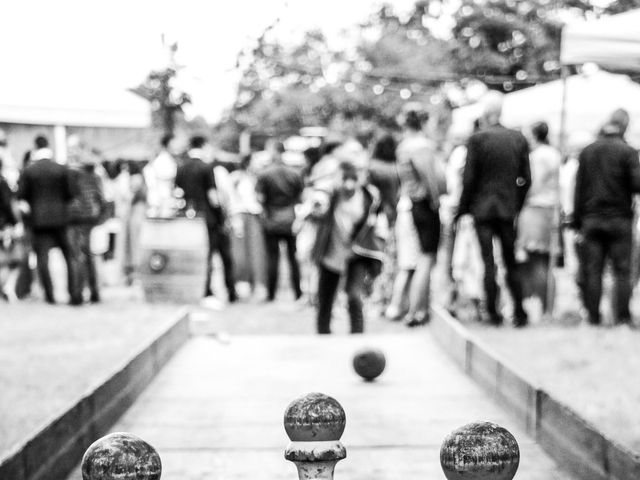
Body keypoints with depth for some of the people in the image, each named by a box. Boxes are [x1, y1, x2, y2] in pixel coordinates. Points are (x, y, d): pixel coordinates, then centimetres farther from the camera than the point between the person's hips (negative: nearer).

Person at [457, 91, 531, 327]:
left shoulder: (476, 140, -9)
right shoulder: (518, 139, 2)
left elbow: (469, 178, -9)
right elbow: (525, 178, 5)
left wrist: (463, 208, 2)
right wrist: (517, 205, 15)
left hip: (482, 208, -3)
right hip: (508, 209, 3)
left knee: (488, 263, 0)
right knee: (511, 263, 11)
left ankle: (493, 312, 0)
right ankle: (519, 313, 9)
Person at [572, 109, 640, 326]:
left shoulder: (587, 151, 6)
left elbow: (579, 189, 7)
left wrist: (577, 220, 10)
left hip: (591, 219, 3)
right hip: (619, 219, -3)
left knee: (592, 271, 4)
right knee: (622, 271, 2)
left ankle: (593, 316, 3)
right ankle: (622, 316, -2)